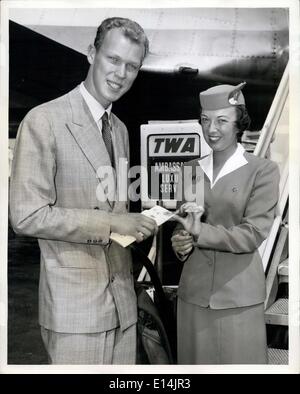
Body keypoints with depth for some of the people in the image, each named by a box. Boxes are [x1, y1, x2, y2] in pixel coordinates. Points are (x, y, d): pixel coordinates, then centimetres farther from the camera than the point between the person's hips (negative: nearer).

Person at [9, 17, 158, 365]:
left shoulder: (121, 129, 13)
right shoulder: (44, 121, -10)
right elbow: (27, 216, -15)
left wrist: (140, 225, 2)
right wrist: (111, 223, -18)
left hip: (123, 299, 7)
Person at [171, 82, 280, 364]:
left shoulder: (263, 171, -5)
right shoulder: (191, 168, 8)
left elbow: (254, 233, -13)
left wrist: (201, 232, -23)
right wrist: (180, 243, -7)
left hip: (238, 296, -3)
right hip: (193, 291, 4)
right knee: (196, 360, 13)